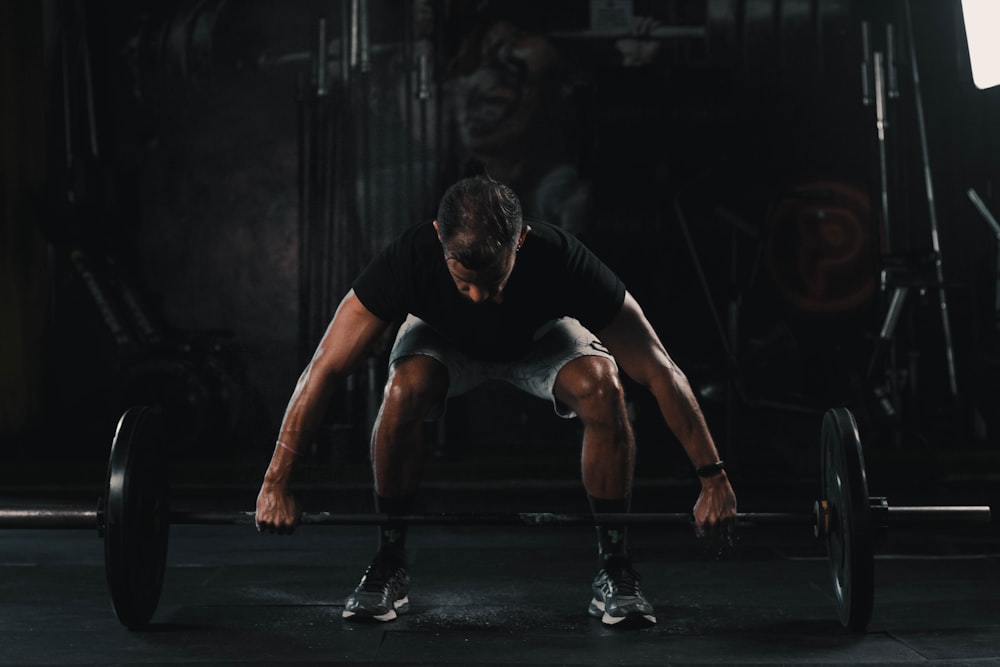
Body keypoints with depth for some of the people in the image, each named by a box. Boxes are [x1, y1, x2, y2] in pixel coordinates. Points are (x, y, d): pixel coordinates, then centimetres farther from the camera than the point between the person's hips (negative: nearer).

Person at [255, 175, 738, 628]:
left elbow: (659, 371, -32)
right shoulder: (410, 259, -40)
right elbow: (325, 368, -31)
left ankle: (613, 568, -13)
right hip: (445, 338, 0)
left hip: (539, 336, 0)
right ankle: (389, 566, -13)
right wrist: (276, 482, -28)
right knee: (406, 389, -33)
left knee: (602, 388, -31)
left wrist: (713, 479, -29)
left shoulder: (561, 261, -41)